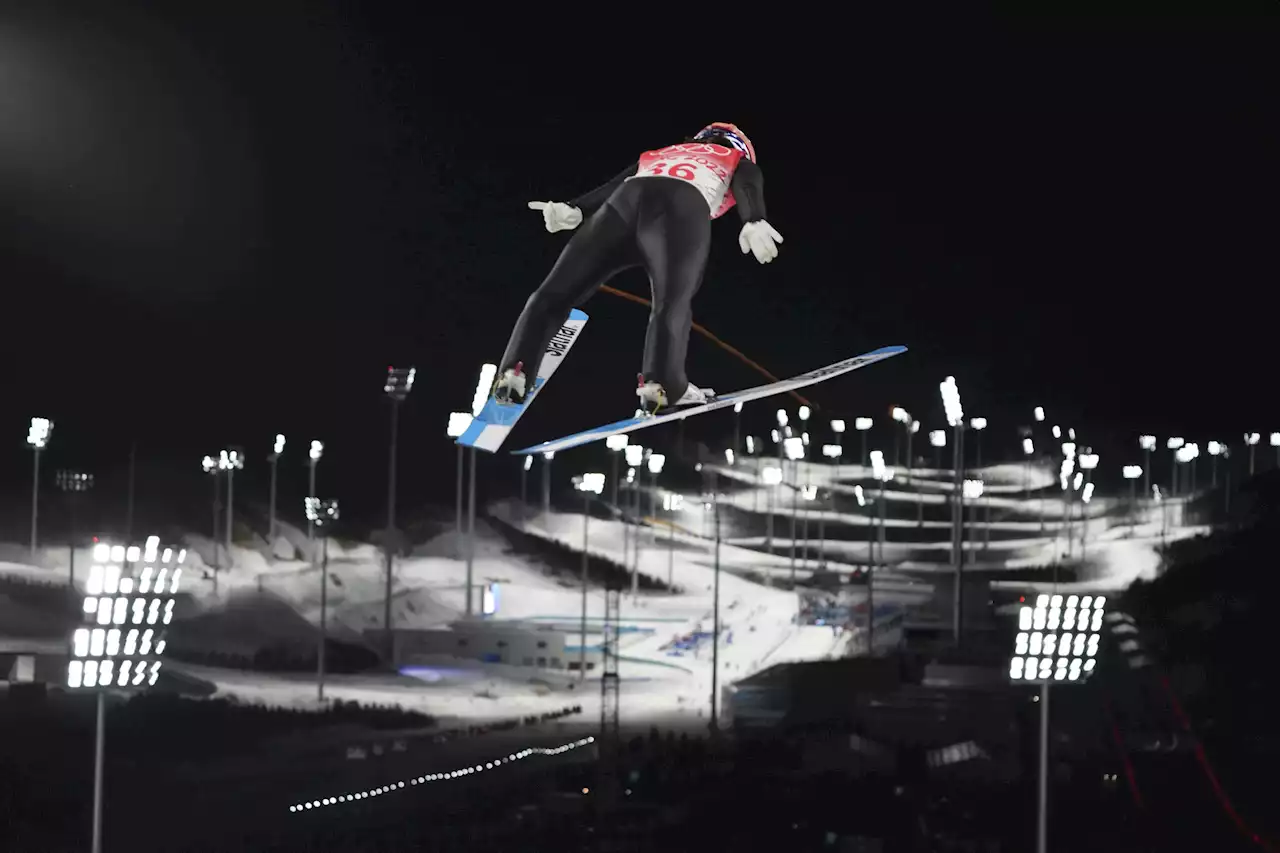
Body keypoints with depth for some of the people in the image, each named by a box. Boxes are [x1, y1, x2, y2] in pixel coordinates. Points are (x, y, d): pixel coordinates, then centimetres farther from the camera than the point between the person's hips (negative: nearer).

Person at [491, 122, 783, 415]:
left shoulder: (656, 155, 43)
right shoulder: (740, 162, 34)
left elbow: (614, 185, 26)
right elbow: (748, 188, 11)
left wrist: (573, 209, 12)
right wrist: (754, 223, -8)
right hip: (685, 207, -3)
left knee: (555, 294, 2)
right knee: (673, 302, -18)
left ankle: (514, 371, -13)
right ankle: (661, 384, -38)